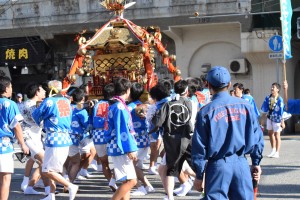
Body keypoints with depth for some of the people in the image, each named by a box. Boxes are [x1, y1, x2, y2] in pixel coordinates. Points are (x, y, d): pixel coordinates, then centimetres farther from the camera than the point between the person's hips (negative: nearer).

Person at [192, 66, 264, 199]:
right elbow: (256, 136, 7)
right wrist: (256, 163, 17)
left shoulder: (206, 112, -5)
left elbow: (199, 146, -4)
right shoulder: (245, 106, 3)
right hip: (241, 164, 3)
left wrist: (199, 175, 3)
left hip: (218, 165, -3)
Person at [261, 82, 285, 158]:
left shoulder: (279, 99, -19)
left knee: (277, 135, -1)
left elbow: (281, 111, -18)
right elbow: (263, 108, 7)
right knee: (270, 133, 16)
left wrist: (282, 122, -18)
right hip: (269, 117, 7)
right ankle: (273, 150, 32)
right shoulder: (268, 98, -1)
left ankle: (277, 153, 6)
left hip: (276, 118, -7)